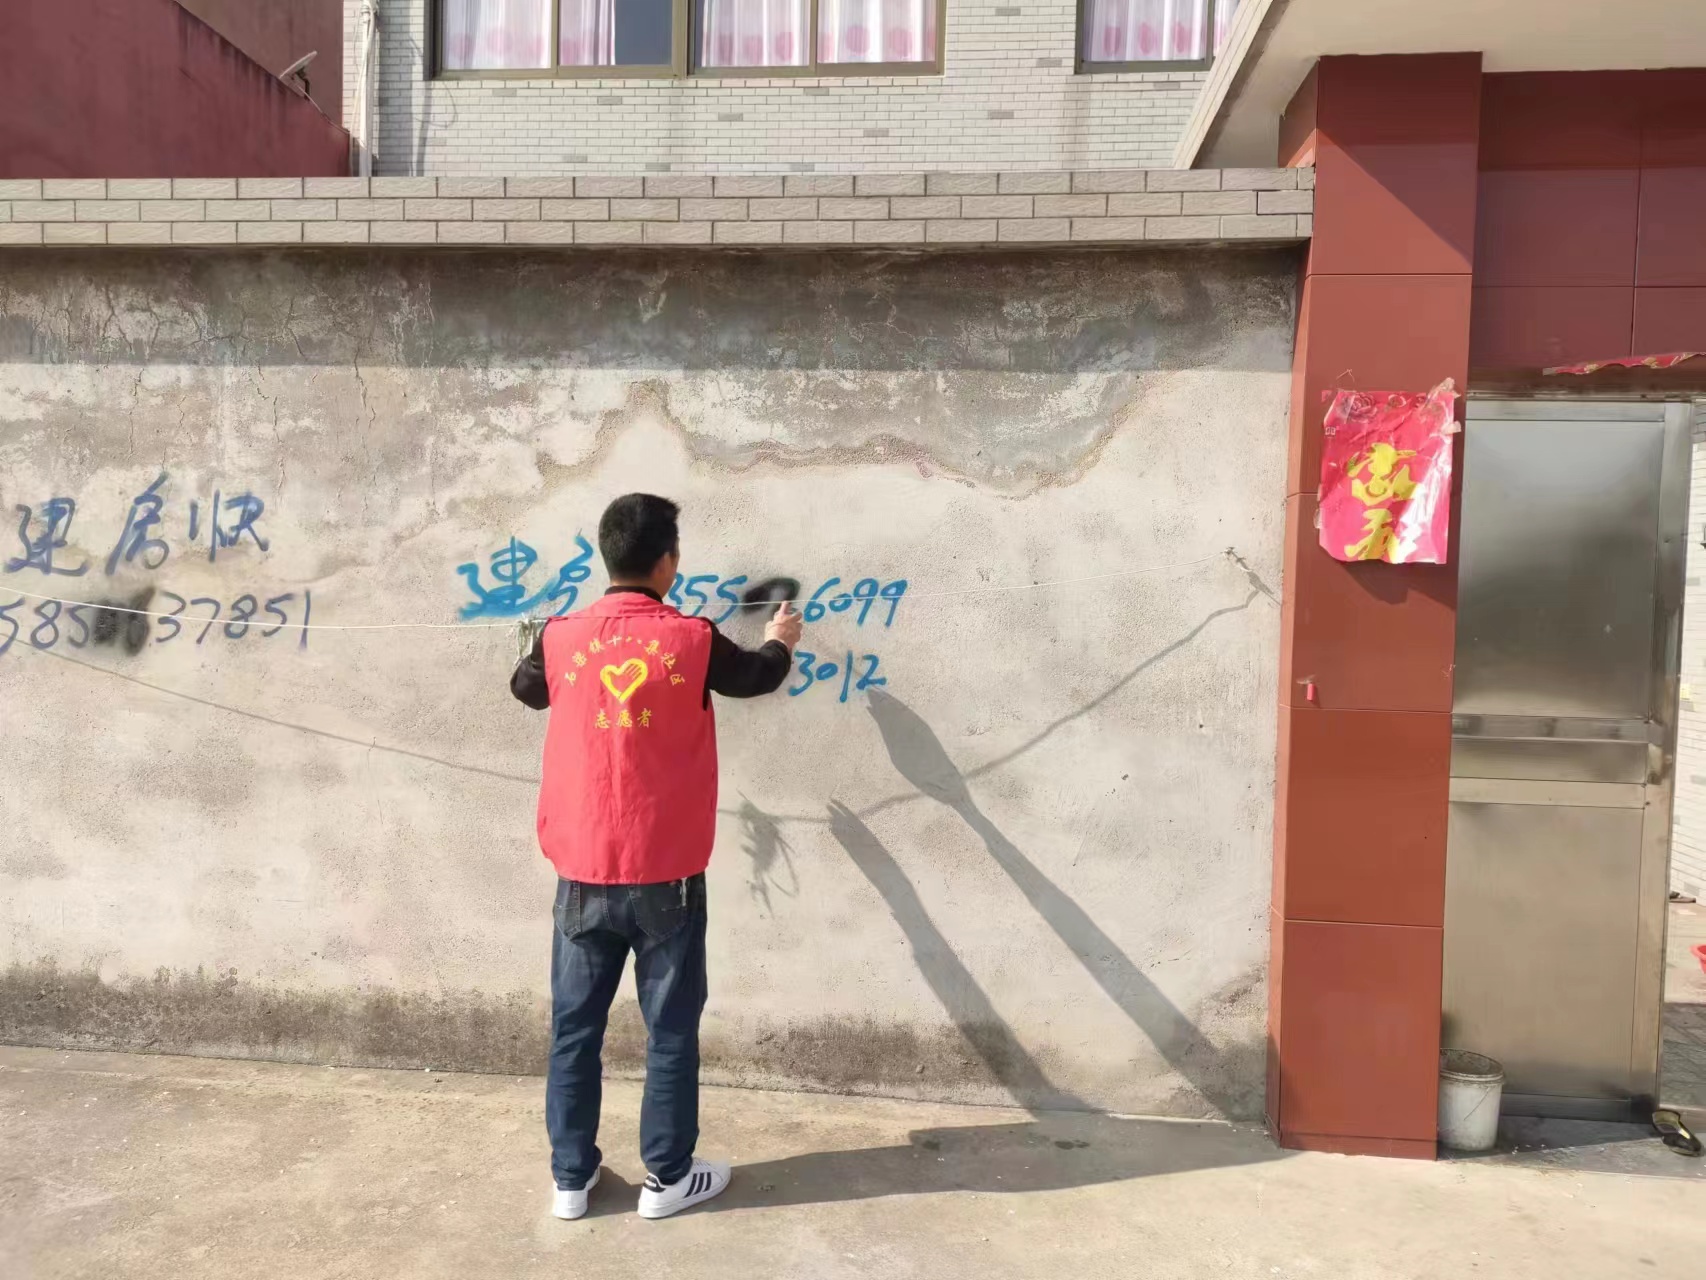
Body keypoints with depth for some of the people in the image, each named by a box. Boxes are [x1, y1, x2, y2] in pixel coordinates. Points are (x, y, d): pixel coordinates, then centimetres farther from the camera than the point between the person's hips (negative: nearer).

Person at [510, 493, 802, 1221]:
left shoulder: (562, 638, -3)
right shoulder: (692, 640, -10)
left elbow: (525, 688, 20)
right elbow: (755, 677, 11)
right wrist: (781, 642, 34)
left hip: (583, 874, 3)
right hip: (665, 876, -2)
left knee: (574, 1028, 14)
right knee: (671, 1031, 12)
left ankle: (571, 1177, 27)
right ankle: (666, 1178, 24)